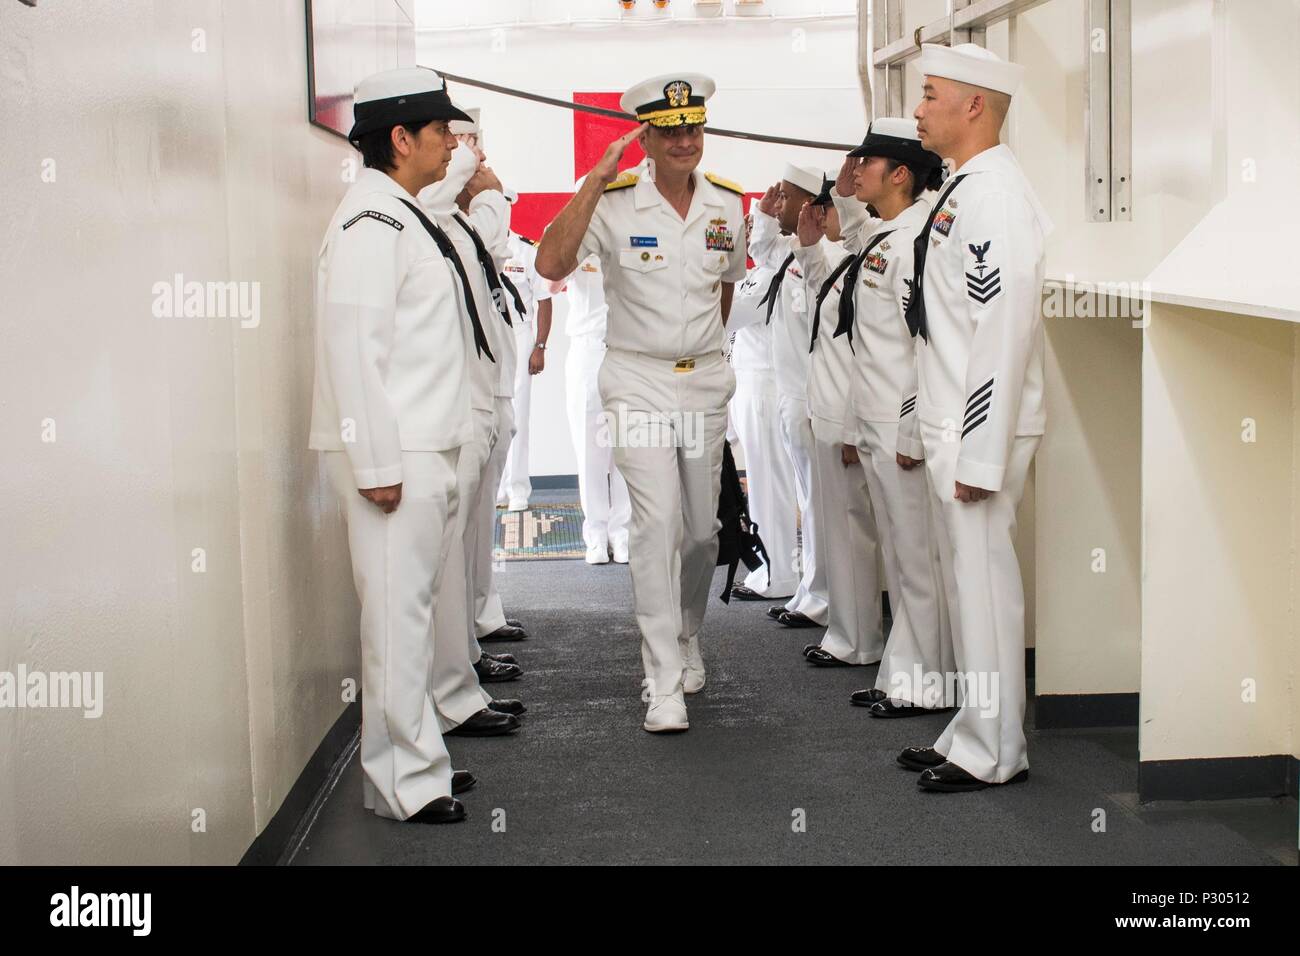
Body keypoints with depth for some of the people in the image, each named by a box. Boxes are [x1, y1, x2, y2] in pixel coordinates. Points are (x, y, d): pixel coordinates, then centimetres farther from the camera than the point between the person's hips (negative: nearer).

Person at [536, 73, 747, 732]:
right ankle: (663, 683, -11)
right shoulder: (615, 201, -11)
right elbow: (551, 265, -26)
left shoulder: (728, 204, 3)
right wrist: (596, 182, -28)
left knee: (703, 529, 10)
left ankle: (687, 639, 36)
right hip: (637, 381, -4)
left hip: (706, 381, 4)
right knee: (657, 520, -15)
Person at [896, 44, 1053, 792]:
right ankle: (971, 735, 24)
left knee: (984, 580, -3)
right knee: (967, 579, 14)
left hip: (981, 429, -10)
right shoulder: (962, 191, 15)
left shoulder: (996, 195, -15)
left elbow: (1003, 329, -22)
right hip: (951, 425, 10)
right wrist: (921, 433, 21)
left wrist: (980, 455, -23)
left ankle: (994, 753, 6)